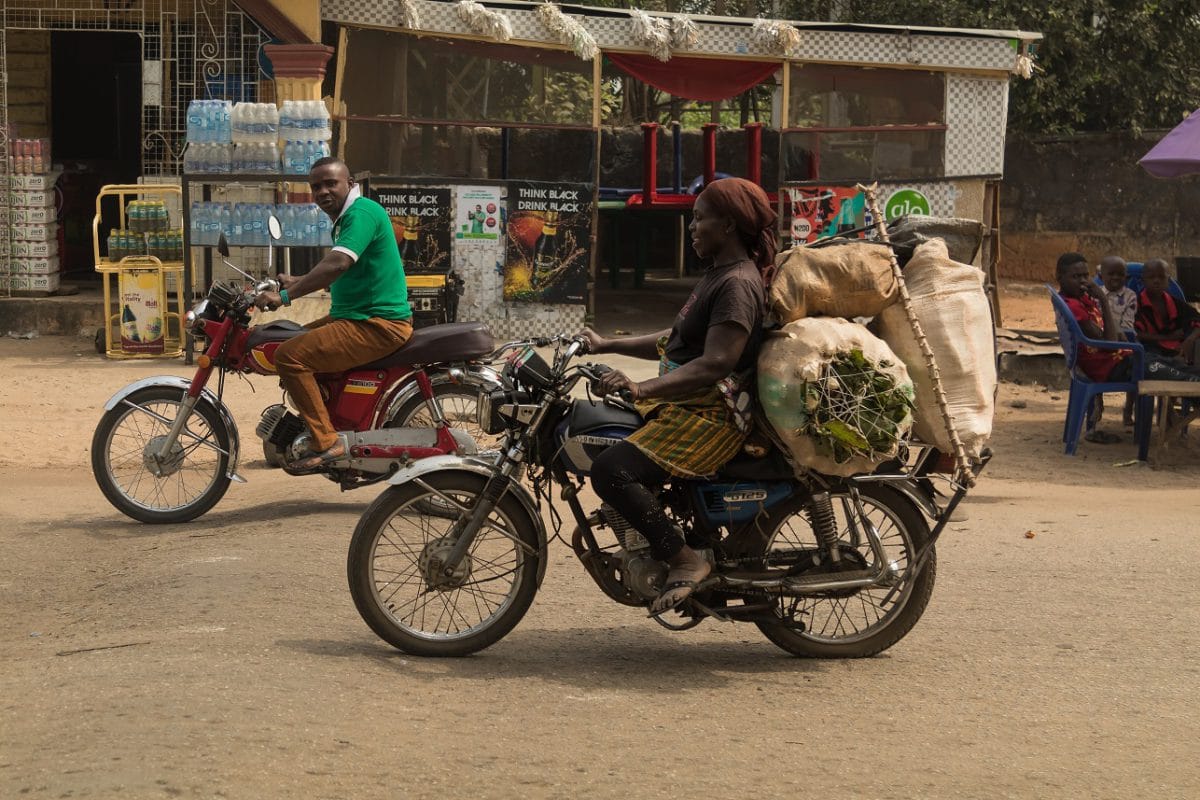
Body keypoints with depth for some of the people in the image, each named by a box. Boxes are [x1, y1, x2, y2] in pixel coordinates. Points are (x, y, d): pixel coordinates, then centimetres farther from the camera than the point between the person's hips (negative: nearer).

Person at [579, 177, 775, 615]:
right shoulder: (719, 274, 18)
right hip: (680, 403, 11)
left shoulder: (737, 284, -16)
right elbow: (676, 342, 24)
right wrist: (607, 345, 21)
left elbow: (715, 365, -26)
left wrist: (642, 388, -33)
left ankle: (685, 560, -18)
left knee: (610, 471, -25)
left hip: (709, 414, -11)